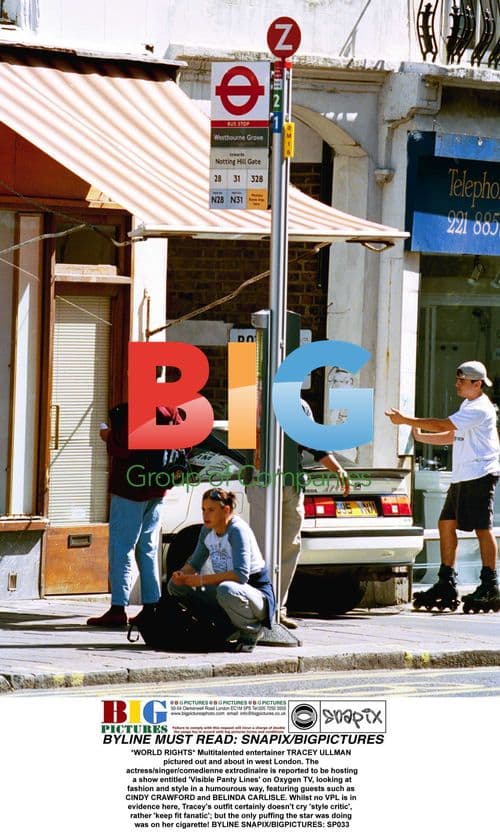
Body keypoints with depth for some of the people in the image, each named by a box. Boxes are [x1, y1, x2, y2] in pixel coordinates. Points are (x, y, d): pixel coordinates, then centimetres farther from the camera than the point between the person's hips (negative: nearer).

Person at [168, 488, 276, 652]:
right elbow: (195, 562, 14)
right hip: (229, 591, 8)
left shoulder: (237, 530, -21)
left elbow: (241, 575, -32)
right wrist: (181, 574, -10)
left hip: (257, 594, -8)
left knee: (225, 590, -41)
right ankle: (228, 630, 1)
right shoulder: (208, 530, 2)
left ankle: (251, 629, -9)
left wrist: (202, 580, -31)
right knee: (176, 586, 0)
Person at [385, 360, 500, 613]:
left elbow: (443, 426, -19)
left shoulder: (480, 409, -14)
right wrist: (420, 436, 10)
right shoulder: (468, 407, 20)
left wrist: (405, 420, -15)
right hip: (462, 477, 10)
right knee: (446, 524, 8)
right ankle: (447, 585, 12)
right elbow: (451, 437, 21)